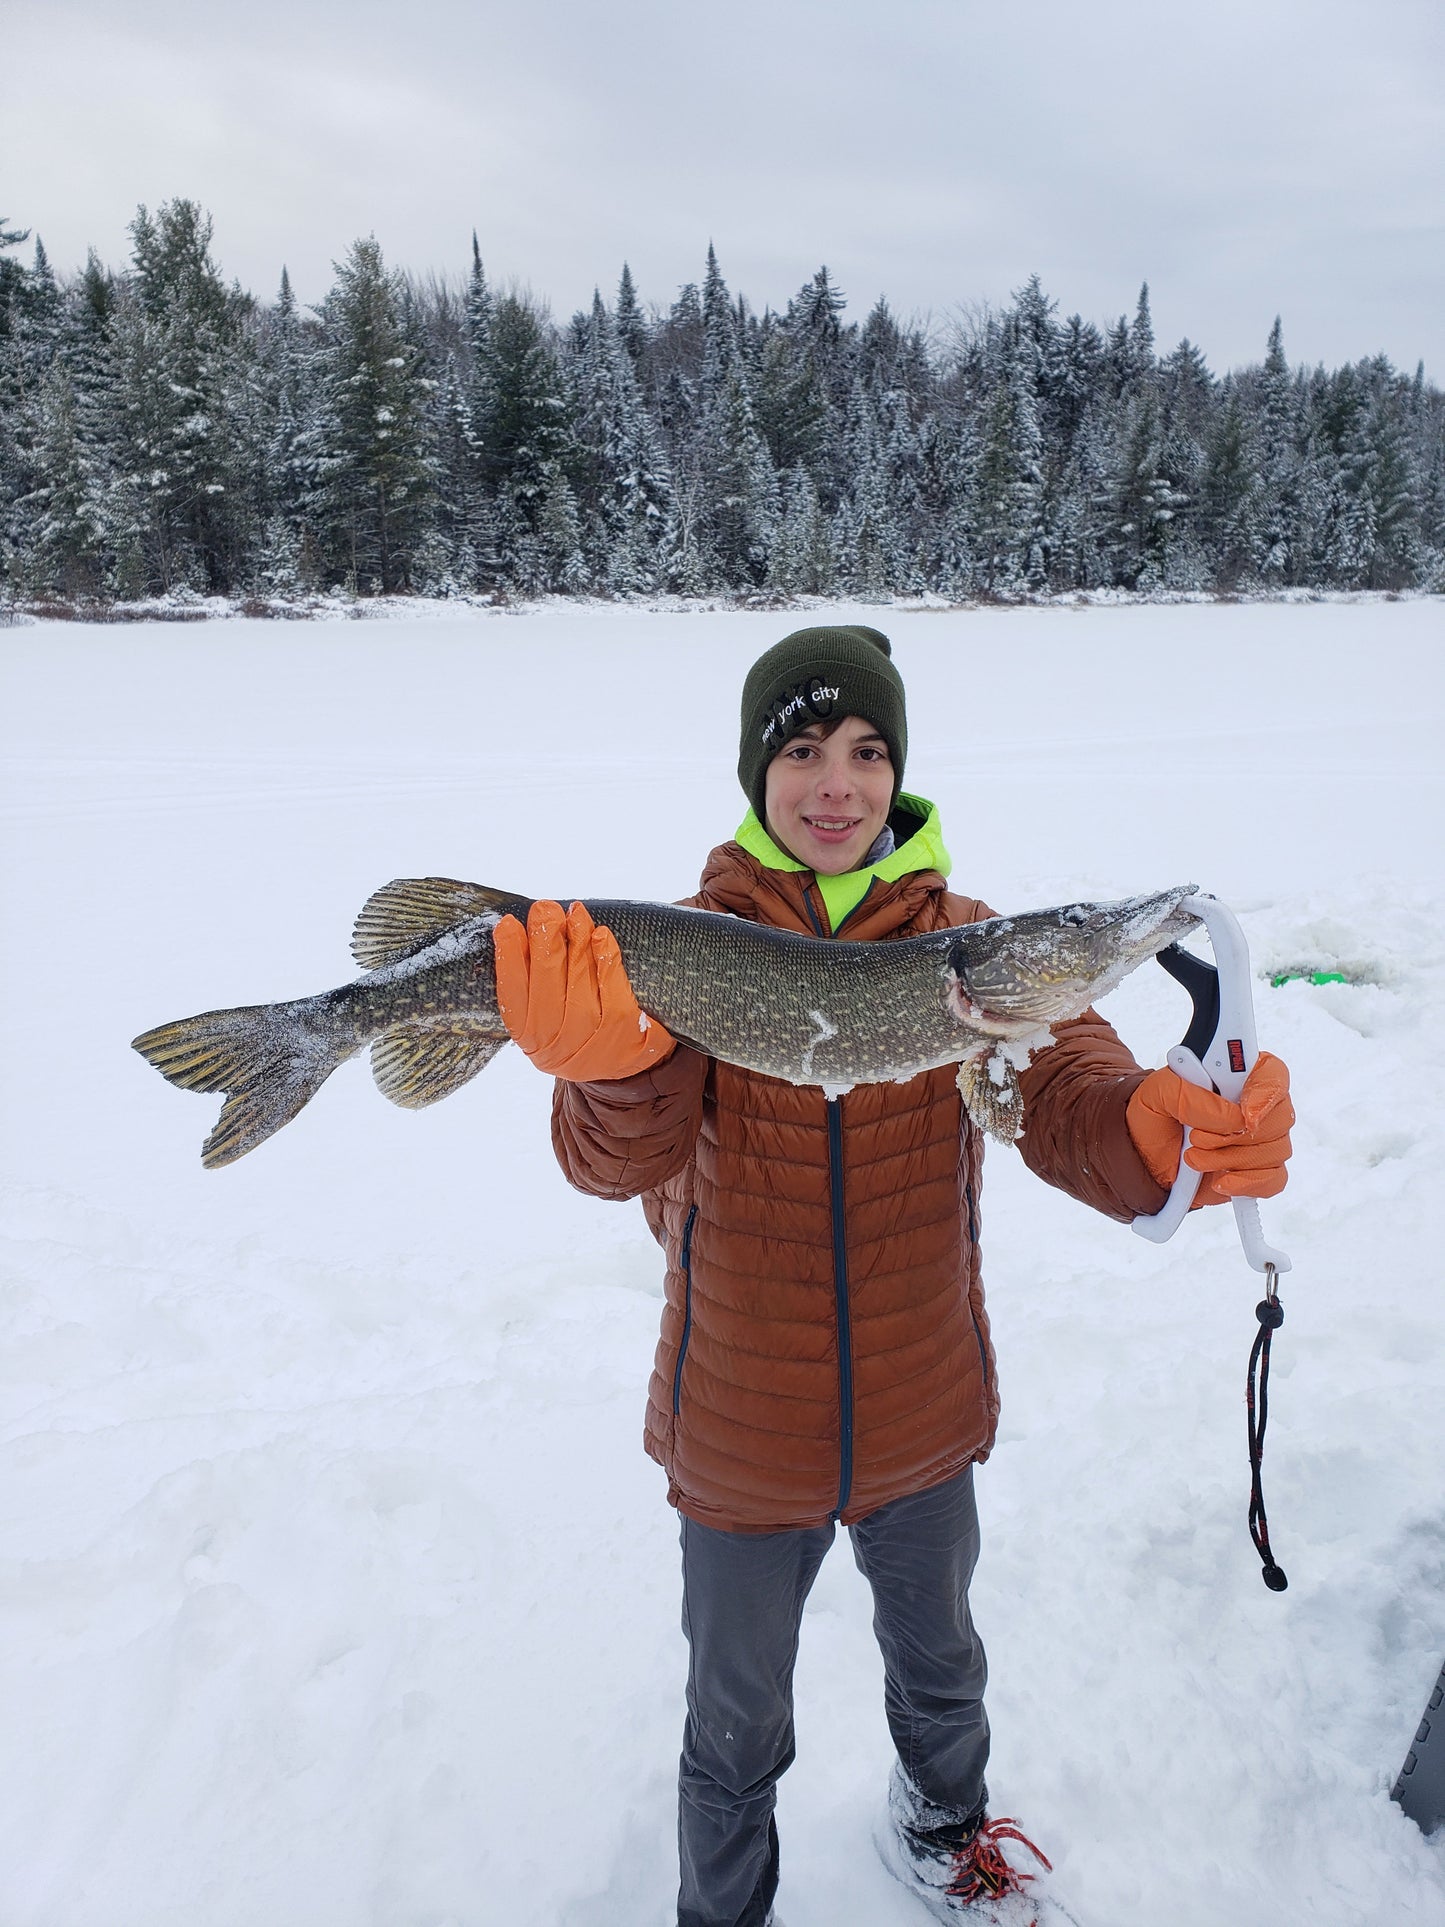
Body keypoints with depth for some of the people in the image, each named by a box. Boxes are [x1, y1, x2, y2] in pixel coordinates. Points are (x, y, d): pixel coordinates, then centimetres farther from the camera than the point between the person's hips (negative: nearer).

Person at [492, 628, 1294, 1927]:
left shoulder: (966, 942, -8)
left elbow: (1062, 1086, -21)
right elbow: (621, 1157, -27)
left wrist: (1158, 1133, -44)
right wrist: (613, 1067, -50)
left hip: (925, 1414, 3)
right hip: (745, 1431, -2)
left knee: (941, 1665, 29)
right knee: (737, 1725, 20)